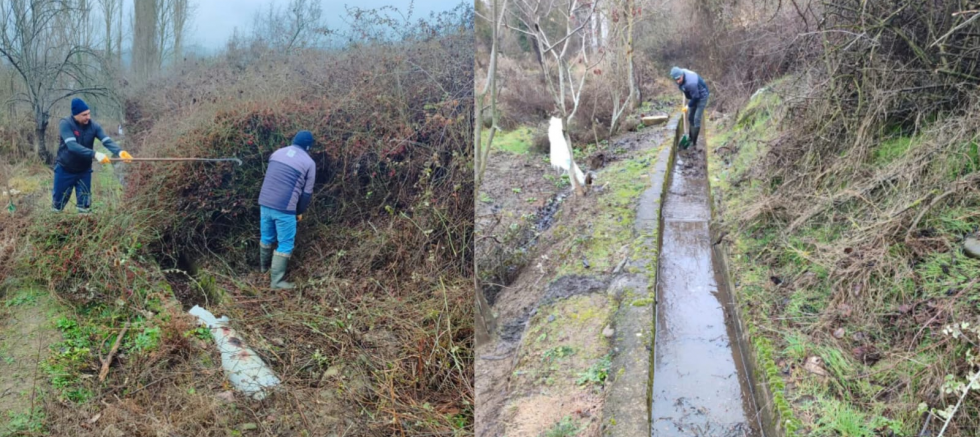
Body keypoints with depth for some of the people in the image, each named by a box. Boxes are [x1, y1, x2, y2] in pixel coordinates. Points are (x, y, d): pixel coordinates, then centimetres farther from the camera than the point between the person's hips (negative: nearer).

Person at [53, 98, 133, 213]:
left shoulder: (93, 125, -10)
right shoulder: (65, 124, -21)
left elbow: (107, 141, -22)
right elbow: (72, 146, -34)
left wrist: (120, 152, -44)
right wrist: (94, 154, -46)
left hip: (84, 171, 3)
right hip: (65, 170, -3)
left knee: (84, 205, 7)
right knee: (58, 203, 9)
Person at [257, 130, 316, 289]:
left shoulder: (277, 153, 12)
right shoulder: (309, 163, -3)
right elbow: (307, 192, 0)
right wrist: (300, 211, 14)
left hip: (265, 203, 6)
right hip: (285, 208, -6)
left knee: (267, 237, 25)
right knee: (285, 244, 5)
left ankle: (264, 266, 45)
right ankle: (277, 281, 6)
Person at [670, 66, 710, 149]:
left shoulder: (690, 83, -40)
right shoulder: (680, 72, -15)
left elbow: (696, 97, -28)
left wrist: (688, 106, -13)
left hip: (701, 96, -9)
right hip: (693, 96, 9)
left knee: (696, 119, -10)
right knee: (690, 118, 15)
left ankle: (694, 143, -4)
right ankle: (691, 138, 29)